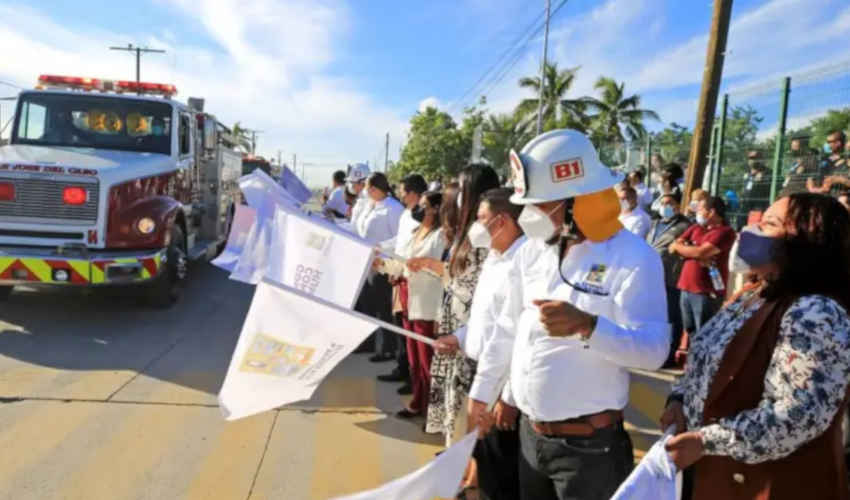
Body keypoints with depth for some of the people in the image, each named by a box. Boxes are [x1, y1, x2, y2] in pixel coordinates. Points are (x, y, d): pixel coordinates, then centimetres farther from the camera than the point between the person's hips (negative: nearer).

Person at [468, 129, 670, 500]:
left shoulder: (634, 258, -15)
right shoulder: (532, 250, 3)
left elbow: (654, 350, -21)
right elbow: (508, 327, 12)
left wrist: (587, 326, -36)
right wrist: (484, 390, 16)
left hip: (589, 444, -5)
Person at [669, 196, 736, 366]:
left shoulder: (725, 232, -9)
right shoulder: (695, 228, 14)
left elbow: (701, 252, -19)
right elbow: (674, 247, 6)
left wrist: (680, 246, -1)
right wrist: (693, 252, -11)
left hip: (707, 292, -7)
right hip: (686, 287, 7)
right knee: (688, 329, 17)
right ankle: (682, 362, 27)